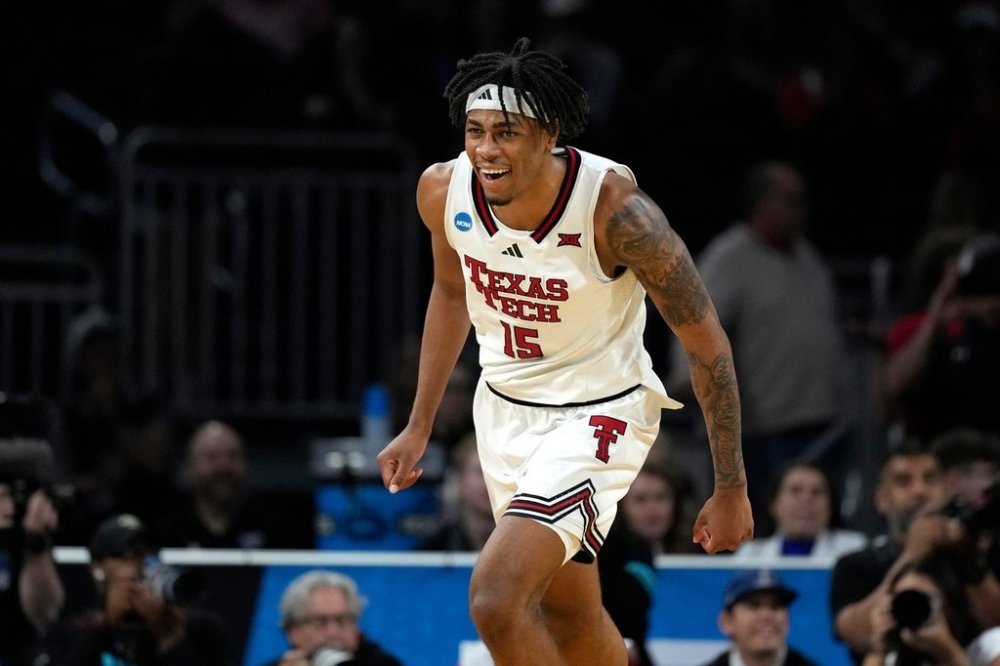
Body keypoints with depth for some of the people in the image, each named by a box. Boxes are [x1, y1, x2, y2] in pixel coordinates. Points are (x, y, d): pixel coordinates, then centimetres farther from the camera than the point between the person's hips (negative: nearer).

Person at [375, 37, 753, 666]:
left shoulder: (616, 209, -28)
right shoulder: (443, 190, -13)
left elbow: (707, 342, -17)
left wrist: (732, 490, -14)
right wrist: (420, 427, 14)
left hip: (597, 413, -6)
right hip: (503, 404, 6)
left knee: (496, 599, -22)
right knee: (570, 615, 20)